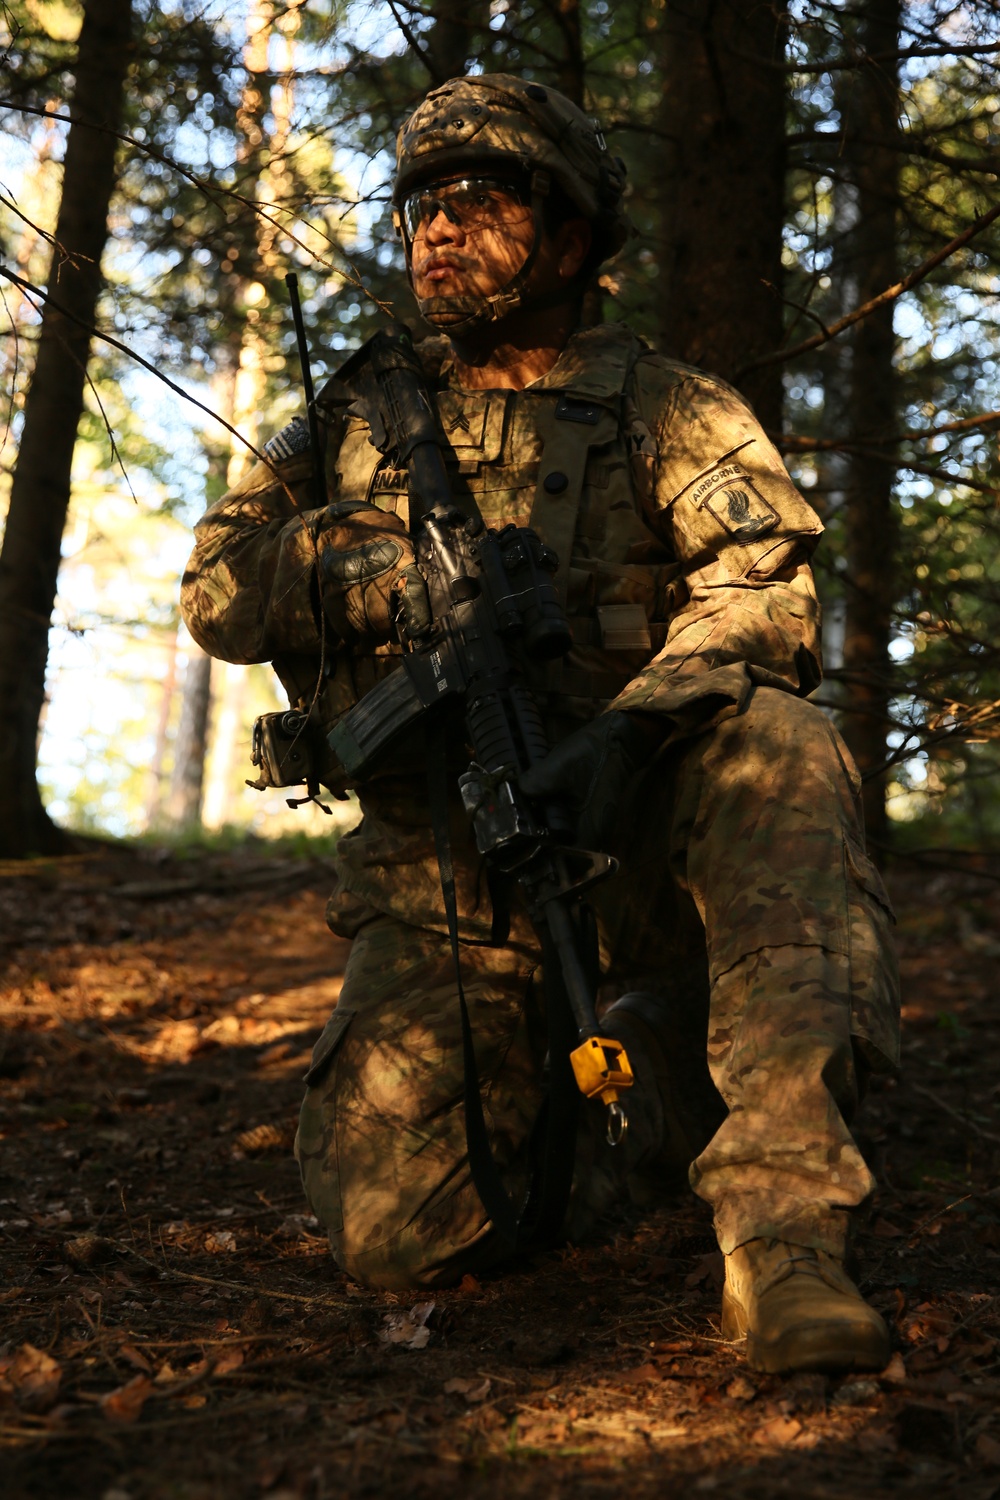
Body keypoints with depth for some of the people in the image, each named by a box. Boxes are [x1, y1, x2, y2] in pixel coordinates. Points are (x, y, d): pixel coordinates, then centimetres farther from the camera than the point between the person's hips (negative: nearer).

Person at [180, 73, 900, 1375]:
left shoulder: (664, 408, 6)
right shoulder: (358, 422, 16)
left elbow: (767, 581, -11)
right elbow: (218, 593, 5)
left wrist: (635, 725, -31)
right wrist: (389, 559, -14)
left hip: (629, 818, -2)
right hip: (440, 861, 2)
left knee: (770, 739, -35)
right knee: (395, 1225, -16)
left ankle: (783, 1214, -35)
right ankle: (649, 1084, 13)